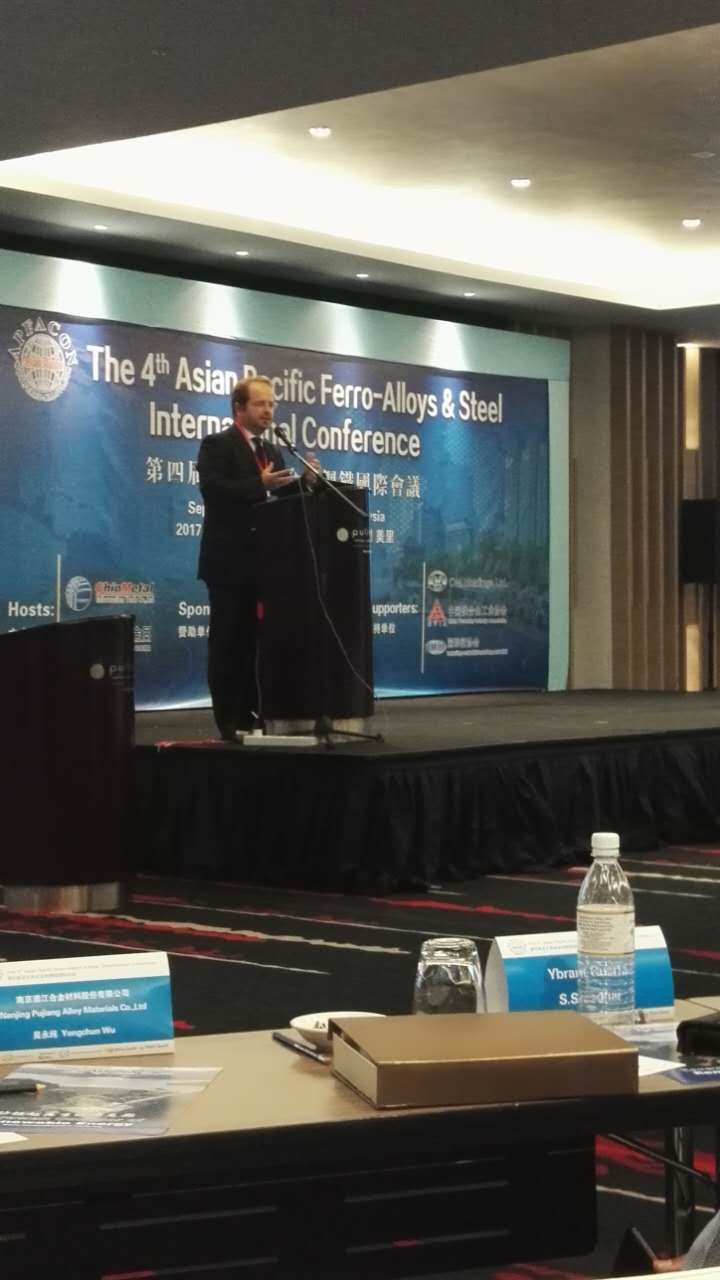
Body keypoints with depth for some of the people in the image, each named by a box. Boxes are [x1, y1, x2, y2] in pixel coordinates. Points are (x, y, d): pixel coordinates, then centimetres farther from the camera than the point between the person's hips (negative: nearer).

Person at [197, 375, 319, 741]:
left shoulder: (272, 451, 17)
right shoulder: (217, 445, -6)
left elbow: (283, 500, 13)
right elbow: (212, 490, -20)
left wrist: (304, 481, -5)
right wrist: (259, 484, -27)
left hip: (264, 561, 7)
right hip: (231, 561, -7)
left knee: (256, 641, 9)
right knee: (228, 641, -3)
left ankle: (252, 714, 14)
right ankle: (229, 721, -1)